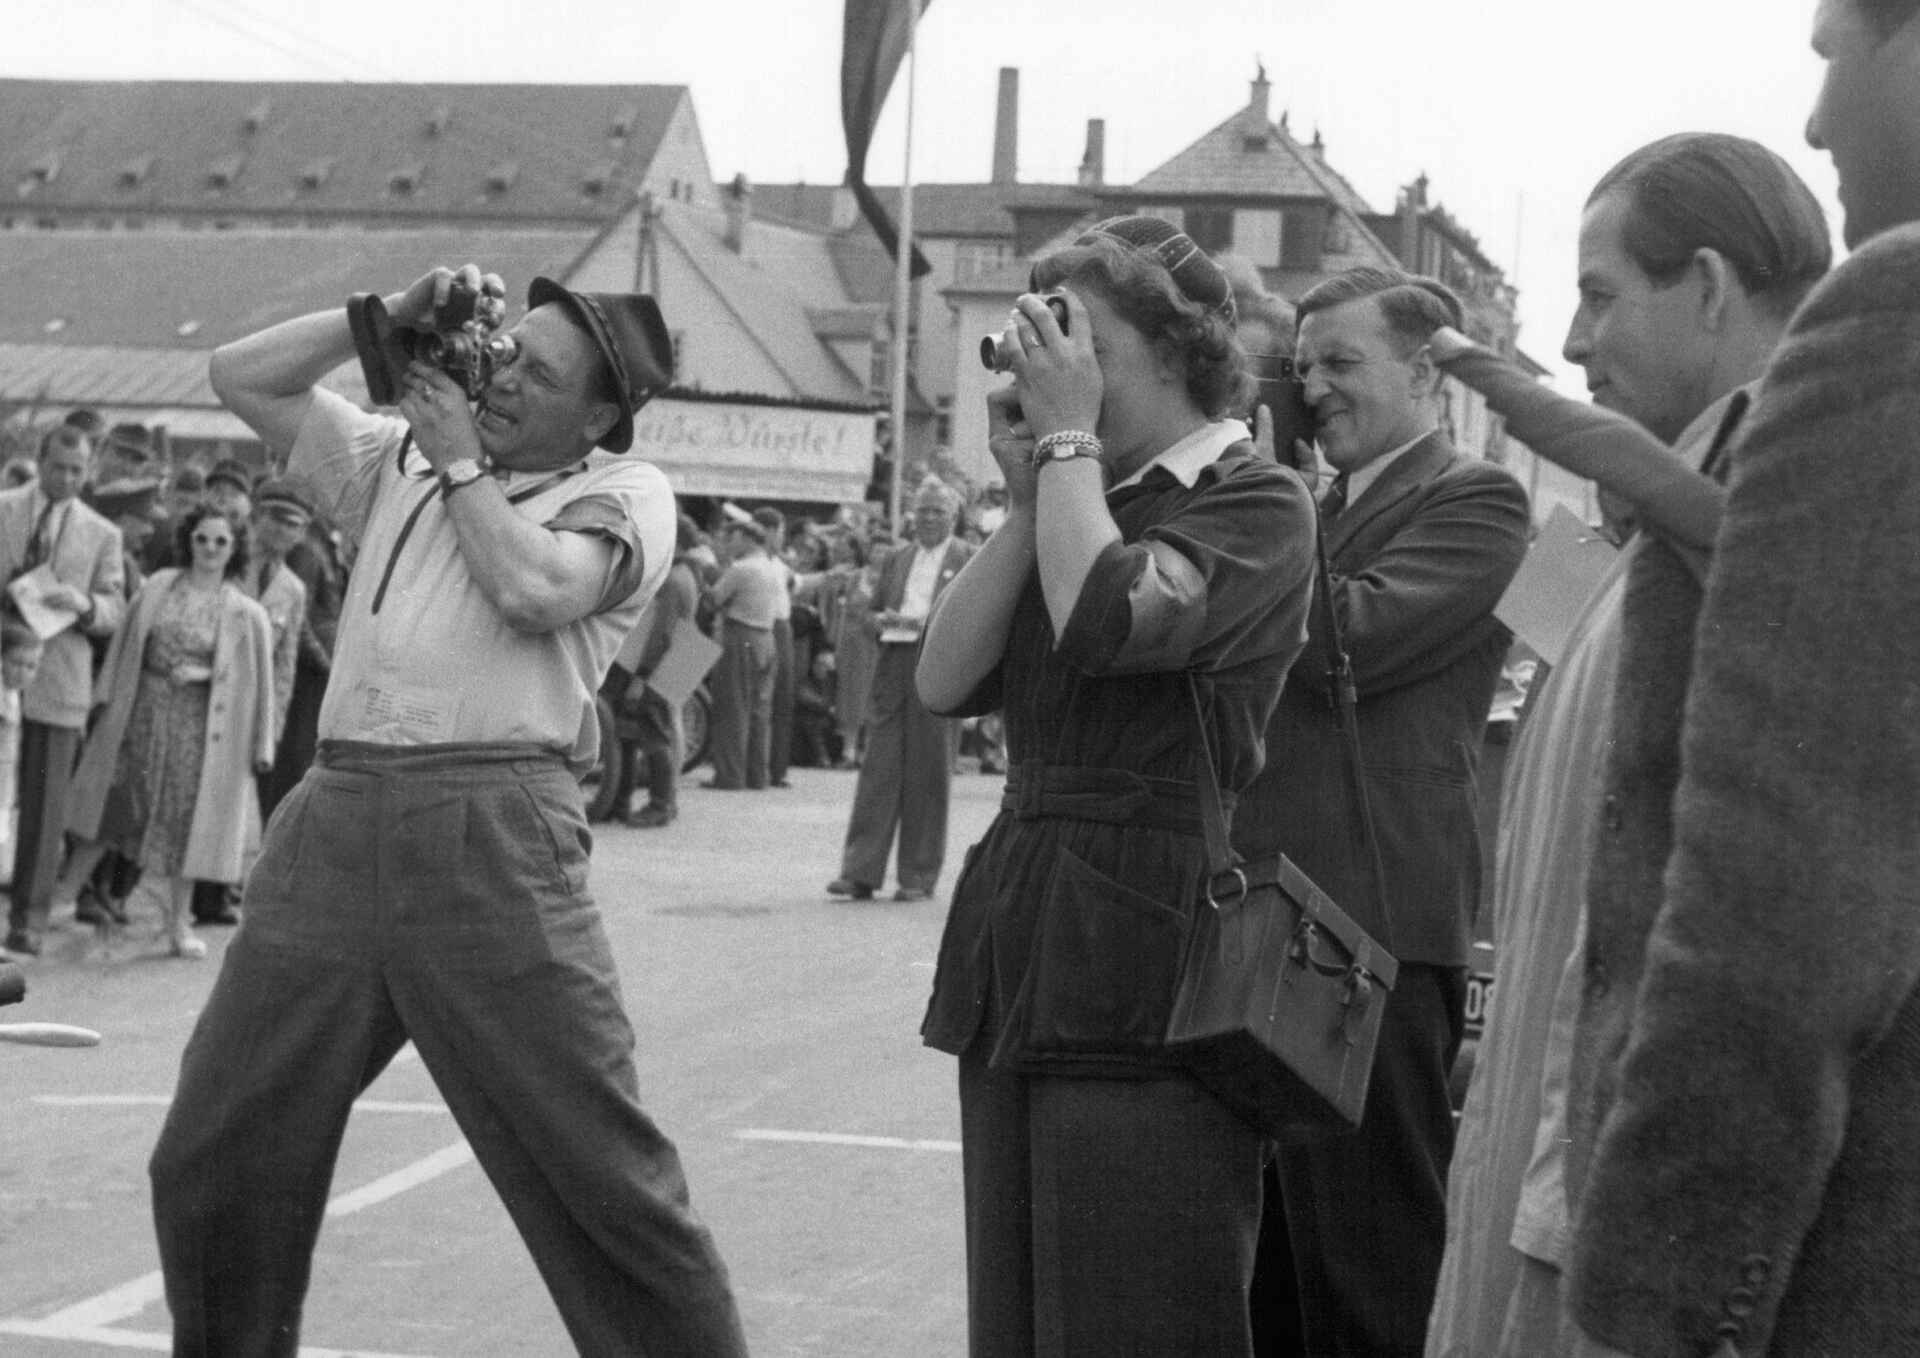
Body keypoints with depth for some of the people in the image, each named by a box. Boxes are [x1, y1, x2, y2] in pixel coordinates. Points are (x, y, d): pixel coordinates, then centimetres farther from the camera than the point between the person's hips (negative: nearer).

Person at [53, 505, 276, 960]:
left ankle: (179, 922, 15)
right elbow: (127, 645, 6)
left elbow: (253, 677, 0)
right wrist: (108, 698, 5)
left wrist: (206, 673, -10)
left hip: (198, 721, -1)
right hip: (142, 711, 1)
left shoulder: (245, 614, -5)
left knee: (188, 817, 5)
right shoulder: (158, 587, 1)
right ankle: (67, 888, 21)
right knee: (112, 802, 8)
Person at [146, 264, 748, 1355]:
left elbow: (533, 586, -12)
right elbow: (244, 376, 23)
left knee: (600, 1171, -7)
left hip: (490, 835, -5)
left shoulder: (626, 491, 6)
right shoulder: (398, 460, 22)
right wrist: (393, 319, 13)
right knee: (212, 1160, 6)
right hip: (334, 816, 5)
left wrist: (458, 459, 3)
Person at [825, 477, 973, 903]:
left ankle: (919, 878, 7)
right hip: (892, 672, 4)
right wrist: (885, 621, 0)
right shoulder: (897, 560, 19)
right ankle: (860, 872, -3)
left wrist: (929, 622, -15)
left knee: (928, 776, 0)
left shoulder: (971, 560, 4)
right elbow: (875, 612, 23)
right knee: (878, 770, -2)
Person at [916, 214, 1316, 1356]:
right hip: (1018, 961, 7)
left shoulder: (1255, 500, -3)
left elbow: (1104, 619, -21)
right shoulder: (1086, 503, 18)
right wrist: (1026, 495, 3)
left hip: (1145, 971, -7)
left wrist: (1068, 439, -7)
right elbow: (947, 680, 8)